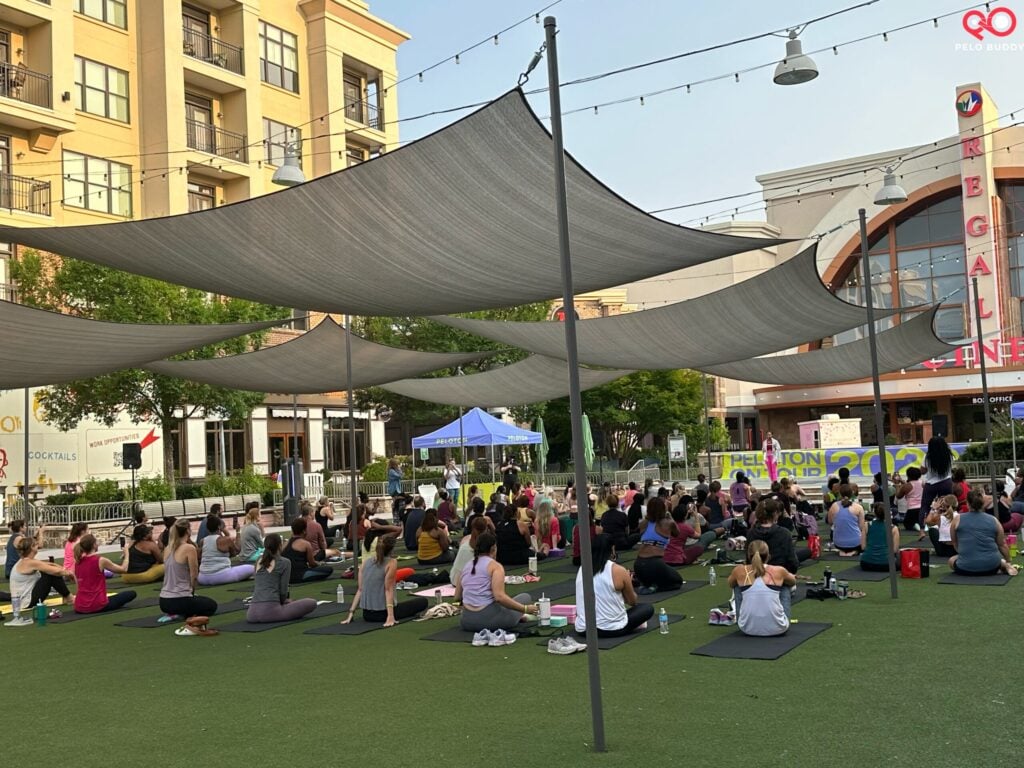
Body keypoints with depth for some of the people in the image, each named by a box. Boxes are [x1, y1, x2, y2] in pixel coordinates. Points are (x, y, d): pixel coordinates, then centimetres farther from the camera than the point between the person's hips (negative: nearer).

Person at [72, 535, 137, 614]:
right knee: (131, 594, 9)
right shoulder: (101, 561, -13)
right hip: (97, 606, -7)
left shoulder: (77, 562, 4)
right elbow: (124, 569, 0)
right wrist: (127, 554, 15)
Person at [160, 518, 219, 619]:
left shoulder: (167, 549, 8)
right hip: (179, 601, -7)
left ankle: (172, 613, 10)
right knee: (212, 605, 20)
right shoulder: (189, 548, -14)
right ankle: (184, 614, -3)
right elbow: (194, 576, -9)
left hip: (164, 601, 7)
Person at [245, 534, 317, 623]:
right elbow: (283, 590, -1)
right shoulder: (284, 562, 1)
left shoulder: (259, 561, 19)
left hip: (252, 613, 6)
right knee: (312, 603, 3)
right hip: (270, 610, -6)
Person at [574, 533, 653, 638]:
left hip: (583, 630, 4)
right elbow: (632, 602, 4)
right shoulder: (619, 571, -10)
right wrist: (628, 583, 23)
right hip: (612, 629, -4)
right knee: (648, 608, 15)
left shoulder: (582, 569, 3)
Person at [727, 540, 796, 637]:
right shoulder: (778, 571, 1)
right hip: (777, 629, 0)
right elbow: (793, 582, 26)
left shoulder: (740, 571, 0)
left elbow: (731, 584, 26)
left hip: (748, 629, 0)